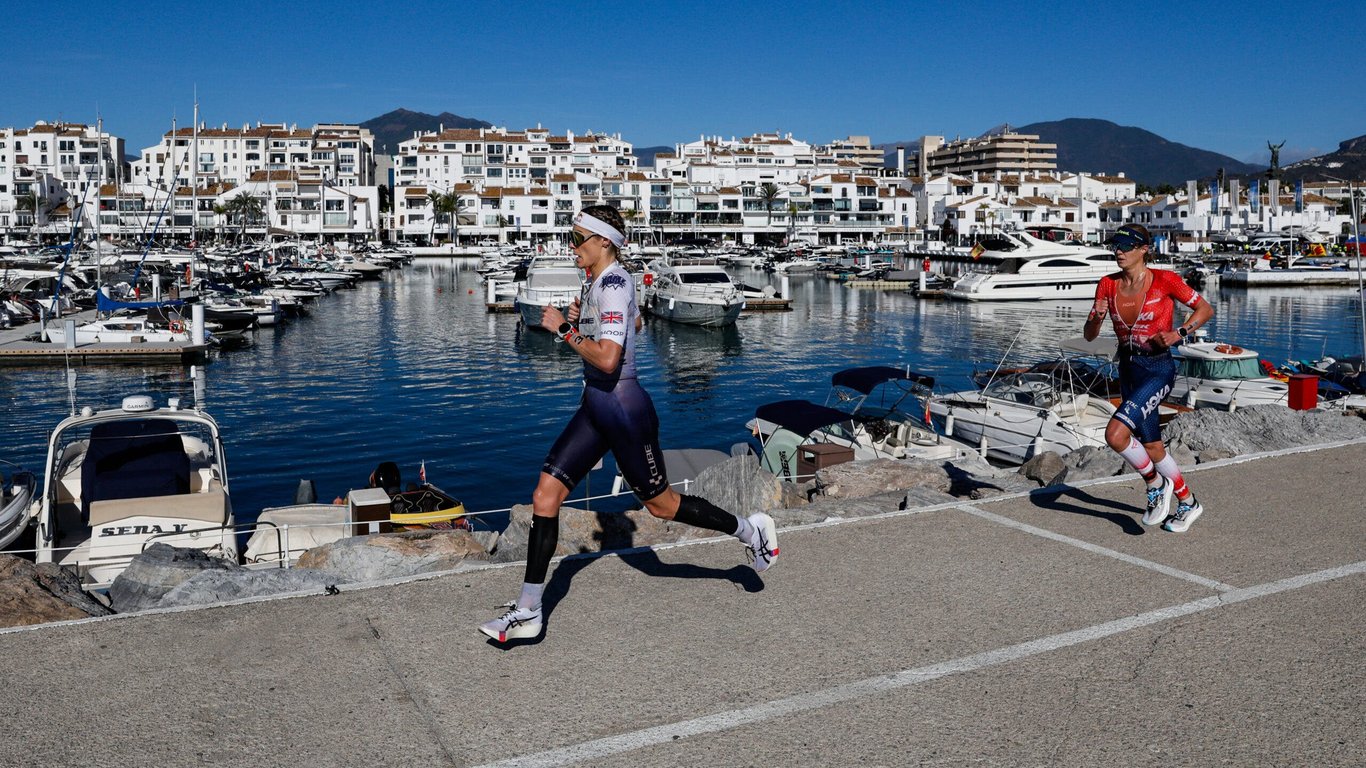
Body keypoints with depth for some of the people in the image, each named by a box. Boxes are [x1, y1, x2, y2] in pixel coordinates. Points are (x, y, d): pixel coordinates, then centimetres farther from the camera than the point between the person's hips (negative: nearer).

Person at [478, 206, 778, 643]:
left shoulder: (612, 284, -19)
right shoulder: (600, 281, 9)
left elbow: (607, 359, -30)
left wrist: (563, 329, -19)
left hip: (622, 406, -9)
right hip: (596, 407, 10)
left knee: (660, 503, 8)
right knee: (545, 496, 2)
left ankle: (750, 531, 31)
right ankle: (527, 613, 7)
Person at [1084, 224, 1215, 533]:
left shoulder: (1164, 280, -11)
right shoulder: (1108, 284, 2)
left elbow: (1206, 309, 0)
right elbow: (1089, 335, 3)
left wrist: (1179, 333, -15)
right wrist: (1097, 317, -17)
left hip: (1158, 369, -6)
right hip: (1128, 368, 6)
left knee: (1115, 433, -22)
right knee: (1152, 447, 14)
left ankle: (1156, 483, 4)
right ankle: (1188, 503, 35)